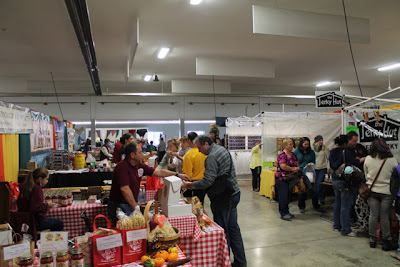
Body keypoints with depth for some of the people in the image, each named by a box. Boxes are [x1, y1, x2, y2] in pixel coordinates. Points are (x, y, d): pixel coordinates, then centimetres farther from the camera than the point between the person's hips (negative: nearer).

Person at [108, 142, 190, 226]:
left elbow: (158, 172, 11)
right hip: (119, 206, -7)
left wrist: (177, 174, 10)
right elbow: (124, 189, -25)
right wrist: (135, 207, -21)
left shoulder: (140, 165, 5)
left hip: (131, 204, 8)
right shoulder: (122, 167, -19)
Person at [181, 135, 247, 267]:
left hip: (223, 198, -10)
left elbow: (207, 181, -25)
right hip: (234, 193, 10)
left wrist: (189, 185, -14)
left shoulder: (211, 157, -19)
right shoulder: (222, 149, 11)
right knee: (233, 227, 17)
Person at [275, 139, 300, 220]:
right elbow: (283, 166, -24)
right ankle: (283, 214, 4)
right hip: (281, 178, -8)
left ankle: (286, 212, 23)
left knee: (288, 196, 13)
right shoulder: (282, 154, -14)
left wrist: (297, 168, -6)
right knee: (283, 196, -4)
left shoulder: (293, 155, 12)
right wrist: (293, 169, -12)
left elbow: (297, 164, 17)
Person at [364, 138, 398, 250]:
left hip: (372, 191, 2)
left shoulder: (368, 159, -5)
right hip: (386, 192, -2)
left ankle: (372, 240, 19)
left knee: (373, 215, 9)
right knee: (385, 217, 5)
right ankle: (386, 242, 15)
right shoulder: (392, 160, -10)